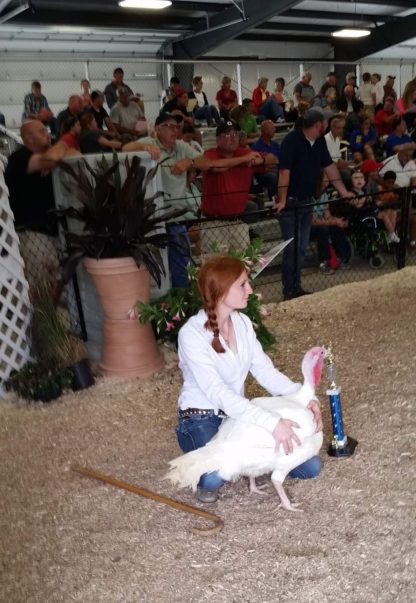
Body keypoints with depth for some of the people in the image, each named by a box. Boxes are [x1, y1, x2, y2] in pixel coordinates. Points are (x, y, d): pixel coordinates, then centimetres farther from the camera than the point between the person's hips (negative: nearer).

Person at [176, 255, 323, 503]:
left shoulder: (242, 322, 1)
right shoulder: (192, 334, -22)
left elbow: (265, 371, -2)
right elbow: (218, 393, -31)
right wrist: (272, 422, -40)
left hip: (238, 414, 6)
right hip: (201, 420, -6)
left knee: (310, 466, -3)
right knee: (214, 477, -38)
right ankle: (207, 478, 0)